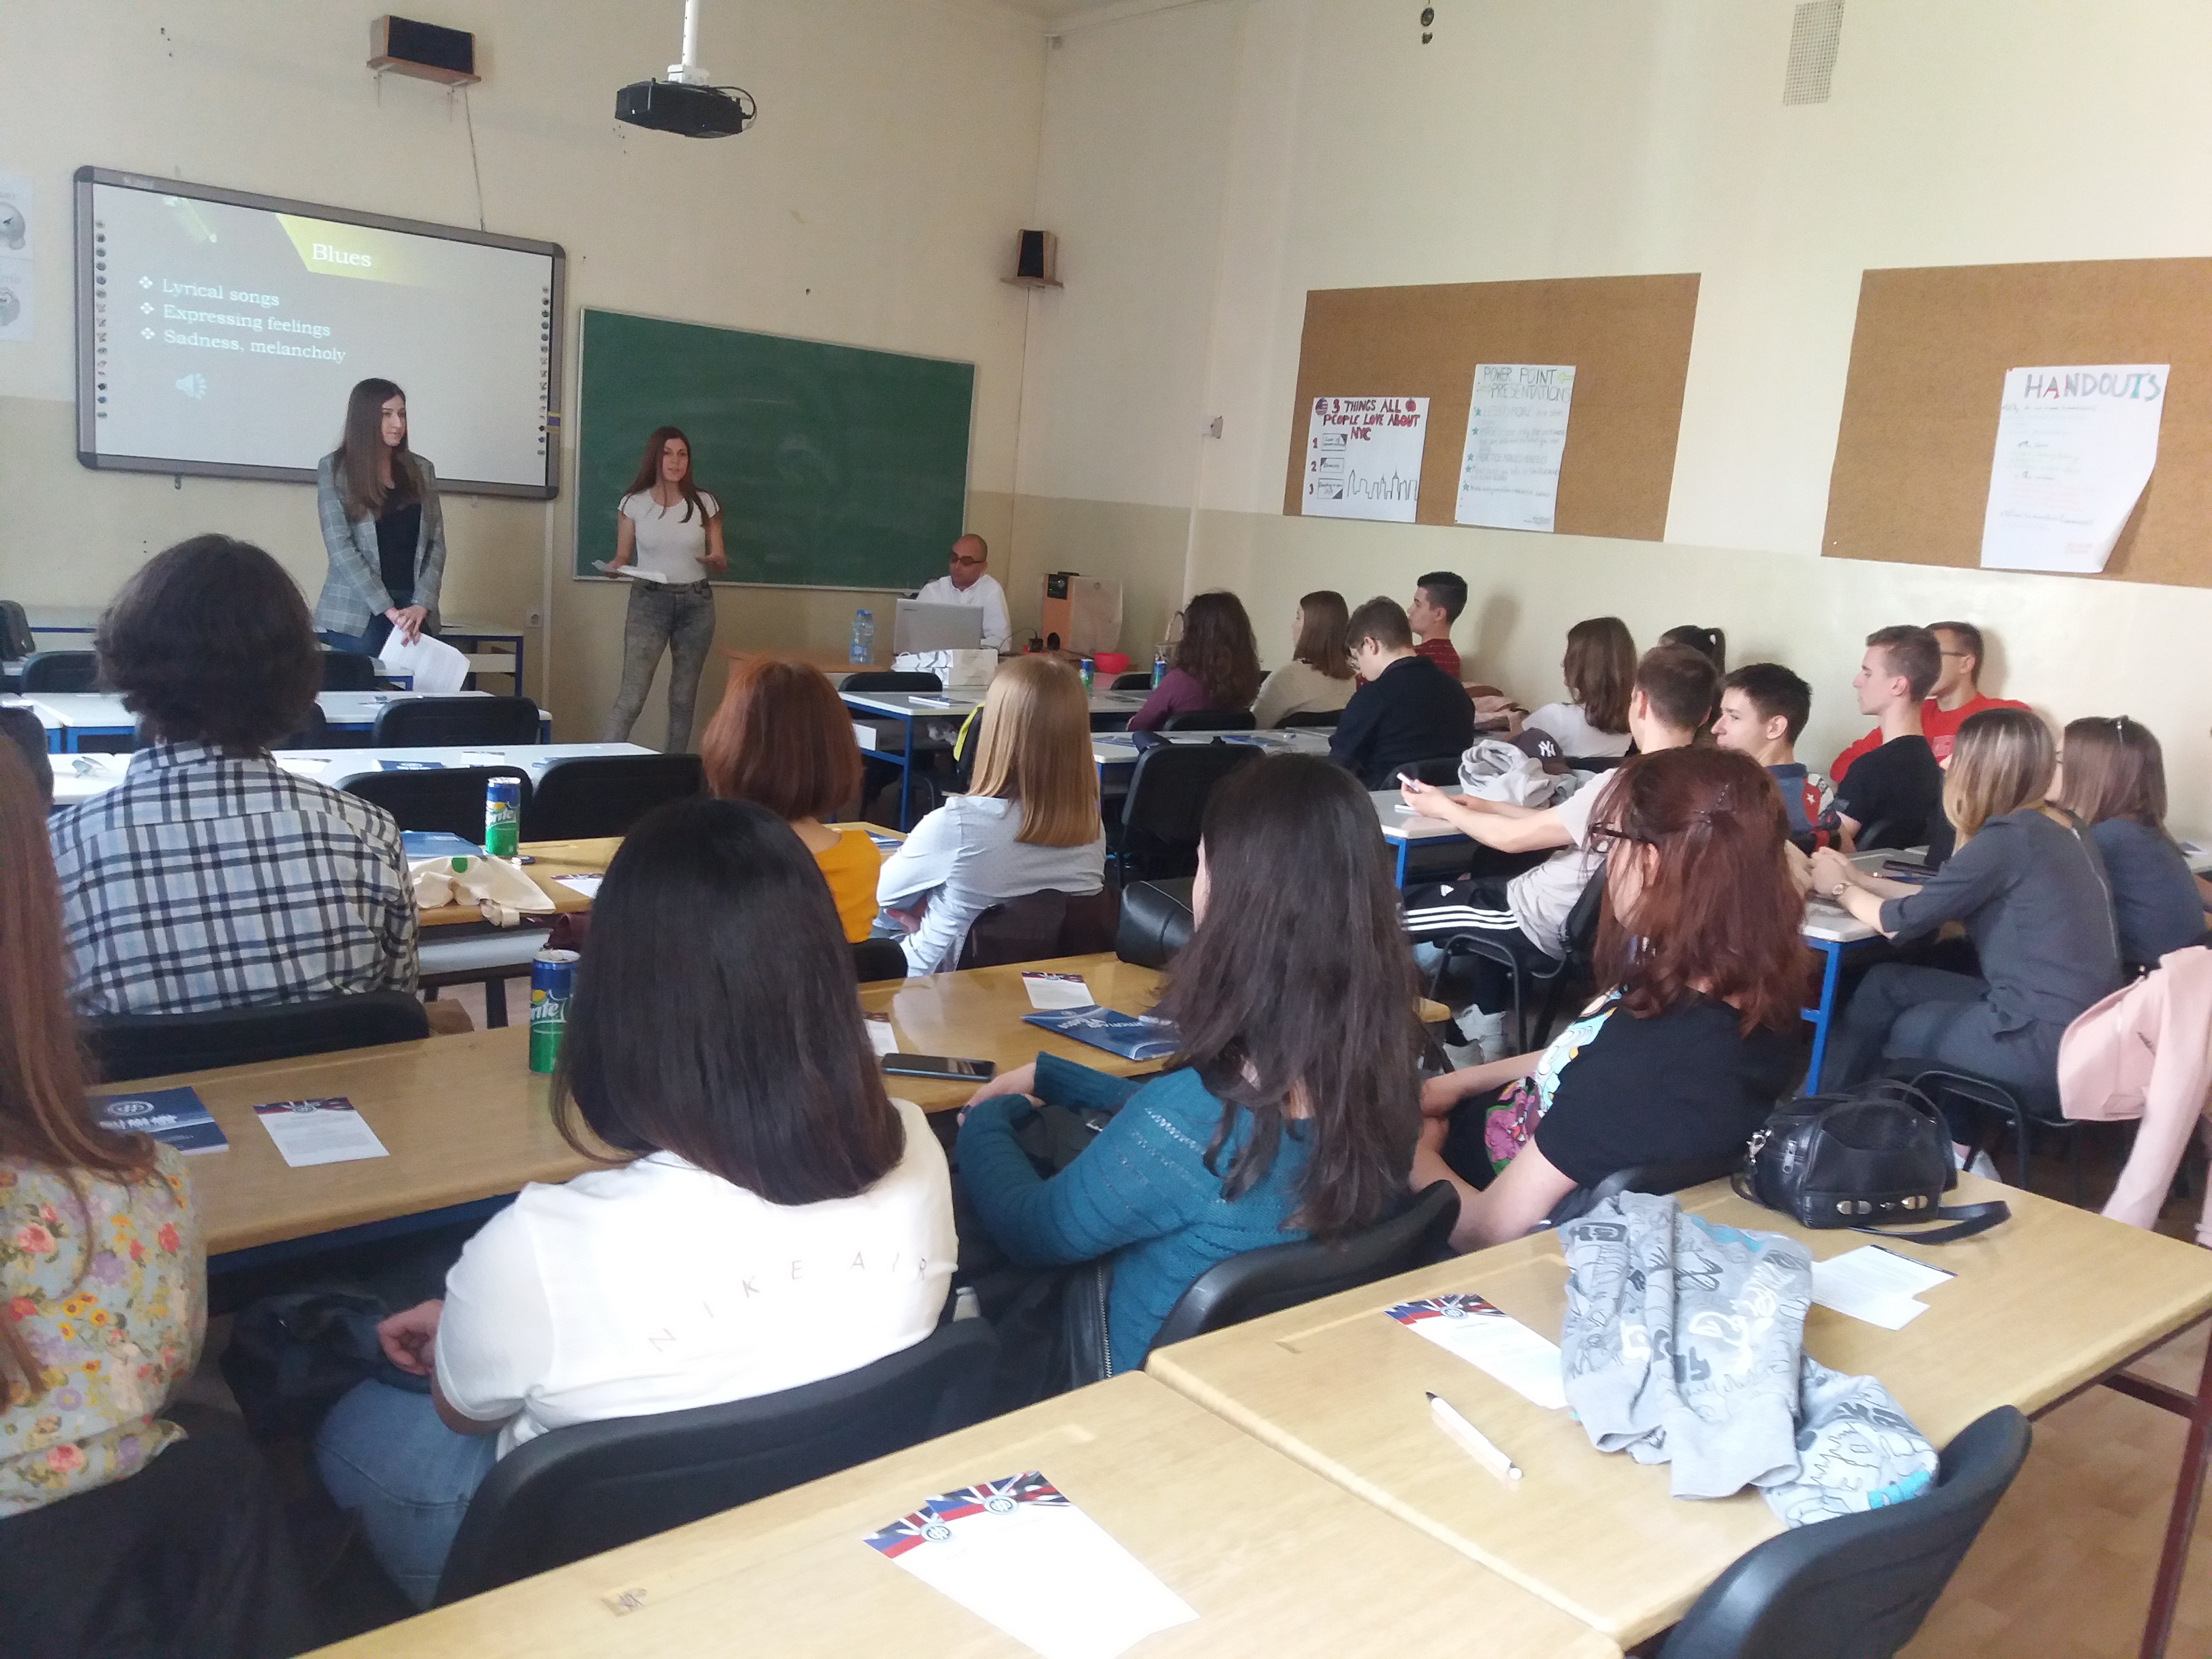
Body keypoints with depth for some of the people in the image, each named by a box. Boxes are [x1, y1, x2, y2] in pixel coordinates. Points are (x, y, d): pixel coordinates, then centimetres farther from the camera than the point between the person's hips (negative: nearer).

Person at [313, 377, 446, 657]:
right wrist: (389, 610, -14)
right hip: (356, 613, -3)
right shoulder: (334, 469, 1)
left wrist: (421, 605, -8)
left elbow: (436, 543, 7)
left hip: (415, 612, 3)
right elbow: (339, 546, -7)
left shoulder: (421, 470, 11)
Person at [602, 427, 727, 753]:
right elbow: (622, 558, 6)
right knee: (631, 696, -13)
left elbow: (720, 562, 7)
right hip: (649, 602, -2)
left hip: (696, 603, 2)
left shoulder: (705, 503, 3)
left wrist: (716, 562, -17)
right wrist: (614, 568, -17)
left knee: (683, 699, 6)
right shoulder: (633, 503, 1)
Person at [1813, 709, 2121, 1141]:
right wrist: (1861, 879, 19)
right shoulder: (2057, 826, 9)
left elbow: (1899, 923, -10)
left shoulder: (2008, 839, -18)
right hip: (2077, 1024, 8)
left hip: (2047, 1044, -8)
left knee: (1889, 1026, 13)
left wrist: (1840, 889, 8)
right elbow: (1944, 901, 17)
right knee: (1885, 982, 12)